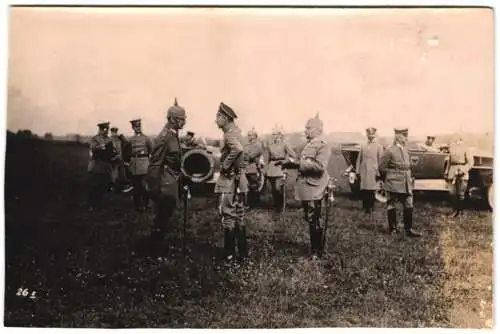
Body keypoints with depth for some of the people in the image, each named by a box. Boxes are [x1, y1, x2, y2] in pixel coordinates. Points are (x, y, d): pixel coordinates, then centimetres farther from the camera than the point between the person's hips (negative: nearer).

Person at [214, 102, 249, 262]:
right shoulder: (235, 131, 14)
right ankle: (242, 252, 20)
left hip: (230, 180, -10)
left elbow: (238, 149, -35)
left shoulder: (230, 133, -15)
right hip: (238, 180, 10)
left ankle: (229, 253, 4)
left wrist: (226, 165, -23)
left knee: (228, 216, -3)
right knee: (239, 216, 13)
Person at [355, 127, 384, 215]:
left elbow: (380, 161, -1)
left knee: (371, 191, 0)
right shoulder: (363, 146, 12)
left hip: (373, 173, -3)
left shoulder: (379, 146, 3)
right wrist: (357, 171, 6)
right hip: (363, 173, 3)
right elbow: (359, 159, 11)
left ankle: (371, 207, 12)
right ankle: (365, 207, 15)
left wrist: (378, 173, -7)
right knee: (363, 191, 3)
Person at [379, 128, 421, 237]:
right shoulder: (390, 151, -12)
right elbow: (382, 167, -8)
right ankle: (393, 229, 18)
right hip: (393, 184, -6)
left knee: (409, 206, 3)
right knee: (392, 207, 6)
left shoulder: (406, 150, 10)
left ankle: (409, 229, 10)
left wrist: (409, 178, 13)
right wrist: (388, 179, 1)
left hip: (406, 184, 6)